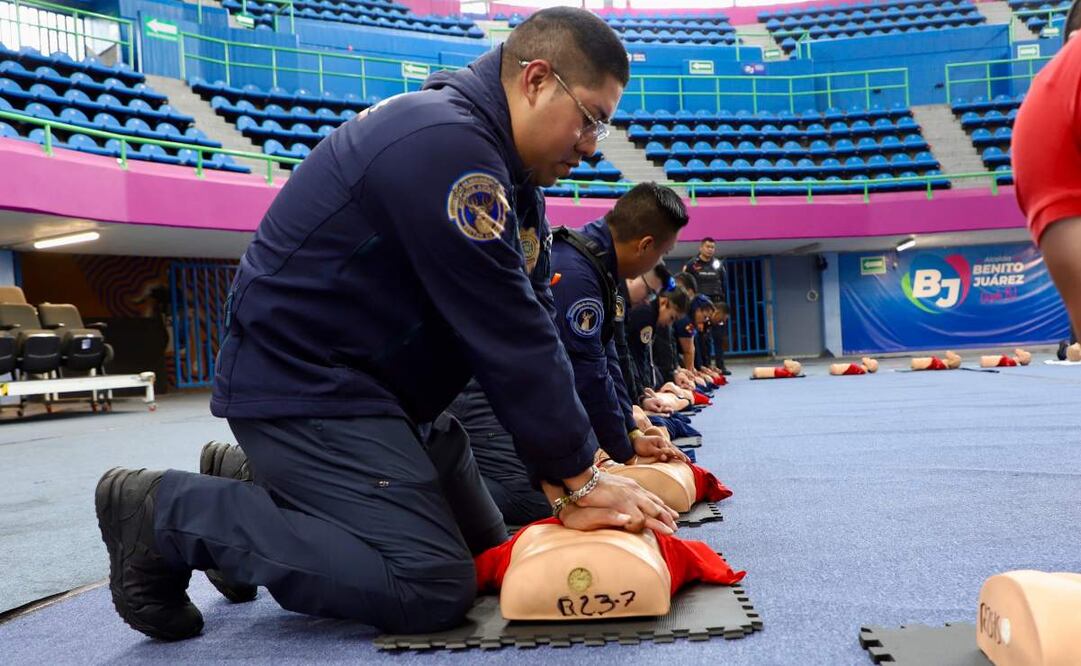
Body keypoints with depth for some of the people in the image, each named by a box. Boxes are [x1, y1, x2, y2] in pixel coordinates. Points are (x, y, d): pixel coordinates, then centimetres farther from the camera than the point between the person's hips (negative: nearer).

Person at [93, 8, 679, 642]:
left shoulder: (476, 147, 9)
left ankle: (259, 485, 22)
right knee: (434, 585, -18)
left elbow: (514, 325, 6)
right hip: (301, 379, -10)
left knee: (484, 548, 15)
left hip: (368, 375, 11)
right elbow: (508, 337, -23)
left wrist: (567, 467, 1)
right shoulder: (447, 144, -23)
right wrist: (581, 476, -13)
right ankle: (165, 512, -6)